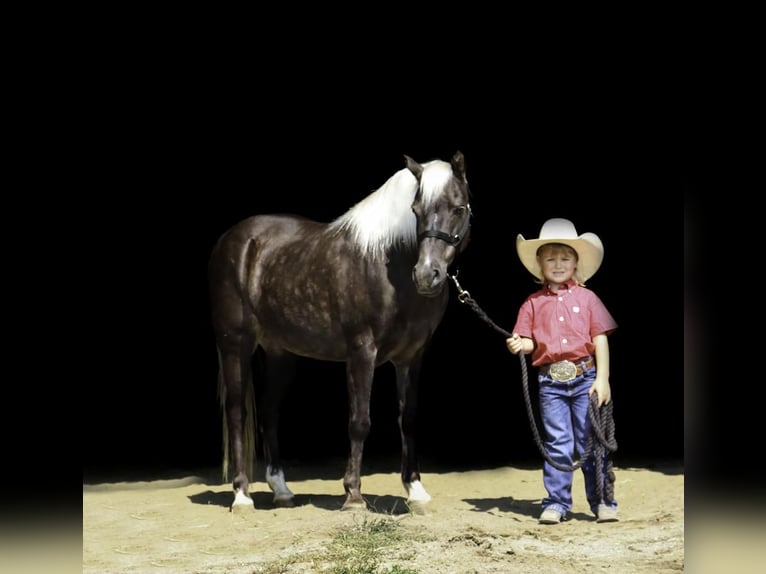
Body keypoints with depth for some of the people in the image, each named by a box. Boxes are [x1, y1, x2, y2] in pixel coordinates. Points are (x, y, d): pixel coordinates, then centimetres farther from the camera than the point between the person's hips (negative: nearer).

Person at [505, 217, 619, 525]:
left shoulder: (586, 298, 4)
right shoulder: (533, 303, 6)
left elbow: (600, 339, 2)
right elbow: (529, 342, 7)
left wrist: (602, 379, -5)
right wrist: (519, 345, -18)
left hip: (585, 377, -1)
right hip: (551, 382, 1)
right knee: (557, 445, 4)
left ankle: (602, 501, 10)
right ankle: (557, 503, 10)